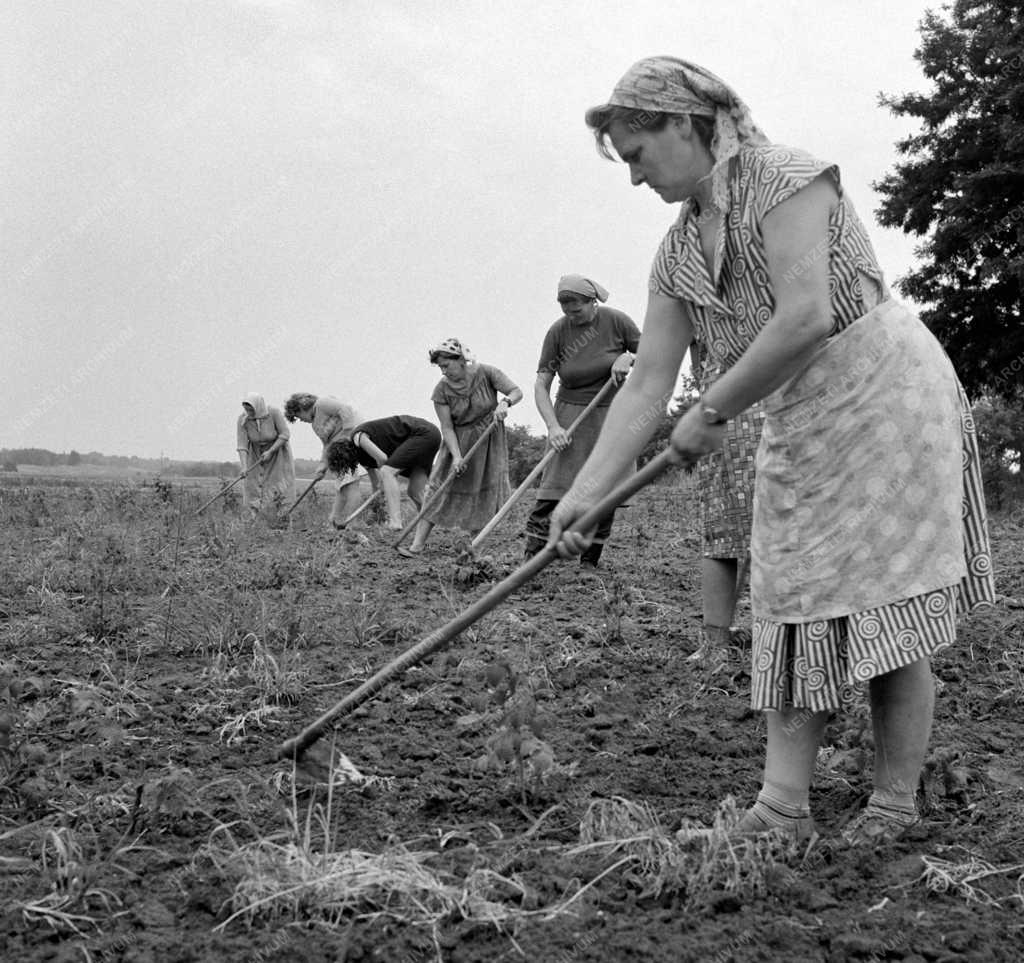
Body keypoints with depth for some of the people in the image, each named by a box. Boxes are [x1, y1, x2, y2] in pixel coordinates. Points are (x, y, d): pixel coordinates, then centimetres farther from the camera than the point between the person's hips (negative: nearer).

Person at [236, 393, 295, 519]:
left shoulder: (274, 413, -27)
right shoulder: (243, 420, -22)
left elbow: (285, 434, -21)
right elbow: (242, 445, -22)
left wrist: (270, 451, -28)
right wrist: (244, 467, -32)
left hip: (277, 450, -2)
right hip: (256, 454, 2)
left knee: (278, 488, -8)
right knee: (253, 486, -7)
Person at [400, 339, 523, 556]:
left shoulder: (485, 373, -15)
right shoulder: (442, 390, -13)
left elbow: (517, 391, -14)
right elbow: (447, 427, -14)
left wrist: (505, 403, -36)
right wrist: (456, 456, -26)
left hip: (489, 440, 0)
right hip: (459, 442, 0)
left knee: (485, 493, 0)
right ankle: (417, 544, -9)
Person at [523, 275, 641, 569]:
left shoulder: (615, 321, -7)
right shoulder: (557, 332, -7)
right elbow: (541, 384, -7)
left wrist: (627, 358, -16)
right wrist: (553, 426, -19)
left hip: (611, 415, 1)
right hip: (571, 413, -1)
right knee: (553, 489, -12)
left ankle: (589, 562, 9)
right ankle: (531, 559, -14)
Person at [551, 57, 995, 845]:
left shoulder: (784, 179, -14)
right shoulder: (677, 256, 8)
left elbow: (806, 316, -27)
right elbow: (648, 383, 2)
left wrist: (713, 413, -19)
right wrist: (587, 490, -7)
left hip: (887, 400, -7)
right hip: (798, 432, 8)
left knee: (887, 605, -5)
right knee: (793, 610, 3)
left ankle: (896, 806, 5)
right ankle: (784, 808, 7)